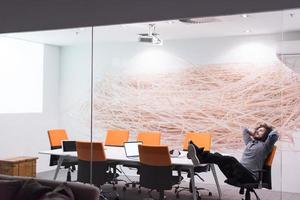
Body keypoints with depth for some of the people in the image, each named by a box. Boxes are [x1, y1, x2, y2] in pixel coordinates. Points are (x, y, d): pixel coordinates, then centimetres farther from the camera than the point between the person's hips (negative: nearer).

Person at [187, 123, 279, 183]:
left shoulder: (264, 145, 8)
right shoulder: (250, 142, 29)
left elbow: (274, 135, -9)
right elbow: (245, 130, 45)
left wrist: (269, 129, 12)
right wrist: (254, 134, 36)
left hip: (250, 177, -7)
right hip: (239, 173, 7)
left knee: (231, 160, -37)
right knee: (217, 156, -19)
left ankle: (201, 155, -57)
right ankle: (200, 156, -51)